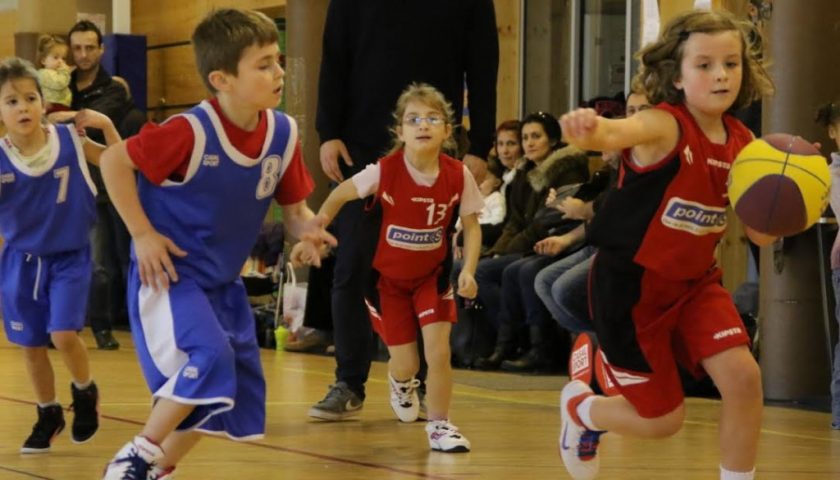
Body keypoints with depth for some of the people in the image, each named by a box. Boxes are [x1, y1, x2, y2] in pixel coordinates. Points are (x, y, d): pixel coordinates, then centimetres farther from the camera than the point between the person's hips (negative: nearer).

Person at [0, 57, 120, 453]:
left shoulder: (70, 141, -12)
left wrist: (107, 126, -15)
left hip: (69, 256, -2)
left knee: (63, 335, -16)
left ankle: (84, 392, 15)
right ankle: (48, 415, 31)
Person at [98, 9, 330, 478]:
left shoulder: (284, 133, -7)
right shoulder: (192, 132, -25)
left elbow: (295, 210, 3)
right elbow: (114, 161, -15)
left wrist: (311, 228, -20)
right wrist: (143, 233, -16)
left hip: (222, 281, 7)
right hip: (167, 274, -7)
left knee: (237, 391, 7)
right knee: (209, 358, -26)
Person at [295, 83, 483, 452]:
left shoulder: (458, 176, -18)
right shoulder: (384, 171, -23)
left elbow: (471, 225, -8)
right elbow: (339, 196, -7)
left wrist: (468, 270, -22)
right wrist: (311, 237, -8)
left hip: (432, 275, 1)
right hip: (389, 277, -1)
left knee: (438, 350, -14)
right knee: (405, 363, 3)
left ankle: (439, 425, 7)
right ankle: (401, 381, 42)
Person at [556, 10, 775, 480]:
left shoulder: (742, 142, -4)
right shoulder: (665, 126, -23)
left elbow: (762, 234, 1)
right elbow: (619, 132, -48)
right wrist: (590, 130, -73)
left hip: (695, 281, 5)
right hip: (632, 284, -5)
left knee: (743, 375, -17)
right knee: (664, 419, 5)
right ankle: (579, 407, 36)